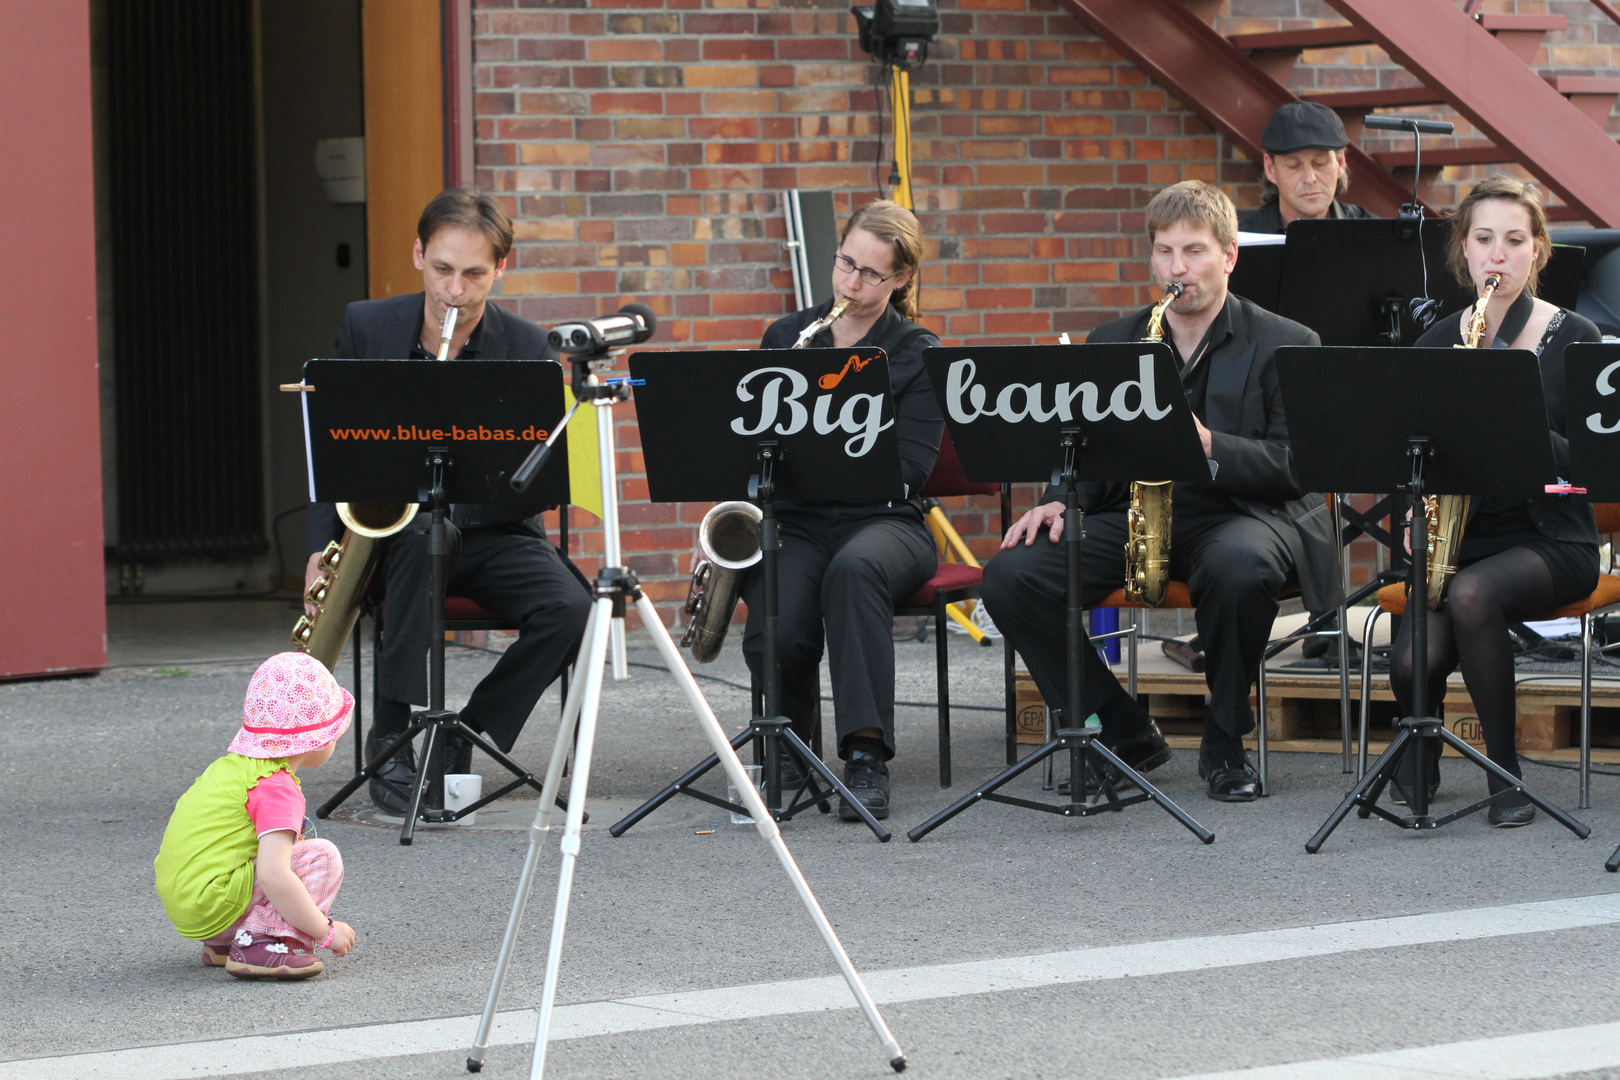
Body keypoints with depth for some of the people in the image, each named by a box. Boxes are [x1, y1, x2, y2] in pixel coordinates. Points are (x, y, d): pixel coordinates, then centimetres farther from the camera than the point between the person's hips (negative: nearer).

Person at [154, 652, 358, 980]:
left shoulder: (231, 765, 16)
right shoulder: (277, 788, -15)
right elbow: (273, 875, -26)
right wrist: (325, 931, -17)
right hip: (211, 906, -10)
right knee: (322, 857, -13)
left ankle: (222, 944, 18)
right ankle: (261, 946, -20)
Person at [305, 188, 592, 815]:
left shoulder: (526, 348, -3)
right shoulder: (365, 328, 0)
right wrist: (321, 549, -7)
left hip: (493, 530, 1)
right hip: (395, 526, -1)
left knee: (571, 609, -28)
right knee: (425, 535, -38)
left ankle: (463, 738, -10)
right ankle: (391, 737, -28)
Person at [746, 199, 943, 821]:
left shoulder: (917, 356, 3)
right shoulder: (785, 338, 13)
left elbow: (908, 469, -9)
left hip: (881, 521, -2)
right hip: (793, 522, 2)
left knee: (853, 569, -40)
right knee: (776, 636, -30)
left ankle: (866, 755, -39)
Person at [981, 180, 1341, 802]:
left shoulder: (1284, 345, 2)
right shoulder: (1111, 343, 16)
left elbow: (1297, 465, -6)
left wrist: (1208, 444, -22)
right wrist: (1058, 500, -5)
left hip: (1238, 512, -4)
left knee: (1239, 568, -41)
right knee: (1010, 576, -21)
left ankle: (1225, 743, -15)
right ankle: (1125, 734, -7)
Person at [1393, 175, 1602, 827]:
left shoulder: (1573, 340, -2)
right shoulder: (1438, 342, 9)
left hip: (1550, 542, -3)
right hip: (1458, 541, 3)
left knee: (1471, 593, -37)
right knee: (1414, 663, -25)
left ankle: (1506, 773, -20)